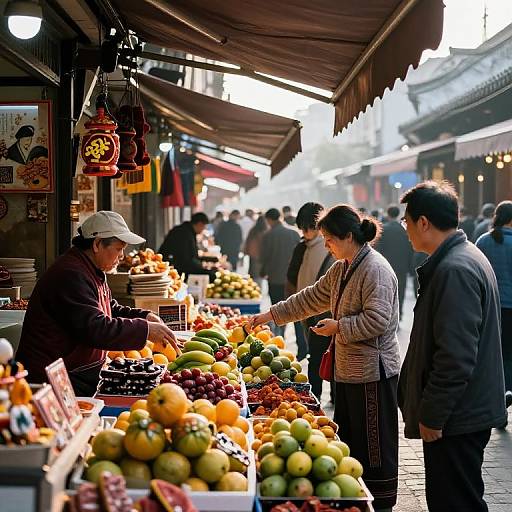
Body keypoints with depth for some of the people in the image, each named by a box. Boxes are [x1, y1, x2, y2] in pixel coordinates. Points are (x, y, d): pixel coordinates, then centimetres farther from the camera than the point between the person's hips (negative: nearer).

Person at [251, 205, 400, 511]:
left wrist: (338, 327, -16)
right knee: (348, 438, 17)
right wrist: (270, 315, 16)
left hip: (372, 372, -10)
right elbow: (311, 299, 19)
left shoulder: (375, 269, -17)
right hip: (348, 370, 10)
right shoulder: (341, 270, 13)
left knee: (375, 445, 0)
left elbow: (378, 320, -24)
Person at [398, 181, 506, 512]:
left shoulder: (454, 270, -21)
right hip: (466, 413, 10)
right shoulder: (466, 257, 13)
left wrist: (432, 416, -18)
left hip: (456, 421, -10)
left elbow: (455, 358, -26)